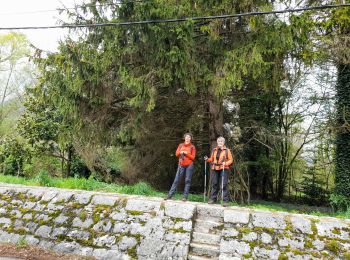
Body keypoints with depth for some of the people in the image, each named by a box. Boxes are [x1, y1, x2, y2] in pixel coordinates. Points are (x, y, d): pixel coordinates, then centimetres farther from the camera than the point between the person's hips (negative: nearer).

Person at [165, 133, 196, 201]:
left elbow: (193, 157, -2)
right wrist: (180, 152, -12)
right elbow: (176, 154, 8)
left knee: (187, 180, -1)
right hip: (181, 165, 2)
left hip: (189, 165, -1)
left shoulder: (192, 147, 3)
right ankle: (169, 195, -1)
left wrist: (186, 153, -14)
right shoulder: (181, 145, 11)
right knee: (176, 180, -2)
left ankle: (185, 197, 4)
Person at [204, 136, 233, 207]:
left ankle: (225, 201, -3)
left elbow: (231, 160, 2)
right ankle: (213, 198, 18)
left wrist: (226, 163, -15)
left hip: (223, 169, -4)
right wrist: (207, 159, 0)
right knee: (214, 184, 7)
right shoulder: (214, 150, 15)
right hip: (214, 169, 4)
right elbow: (212, 159, 19)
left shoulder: (227, 150, 4)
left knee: (223, 185, -8)